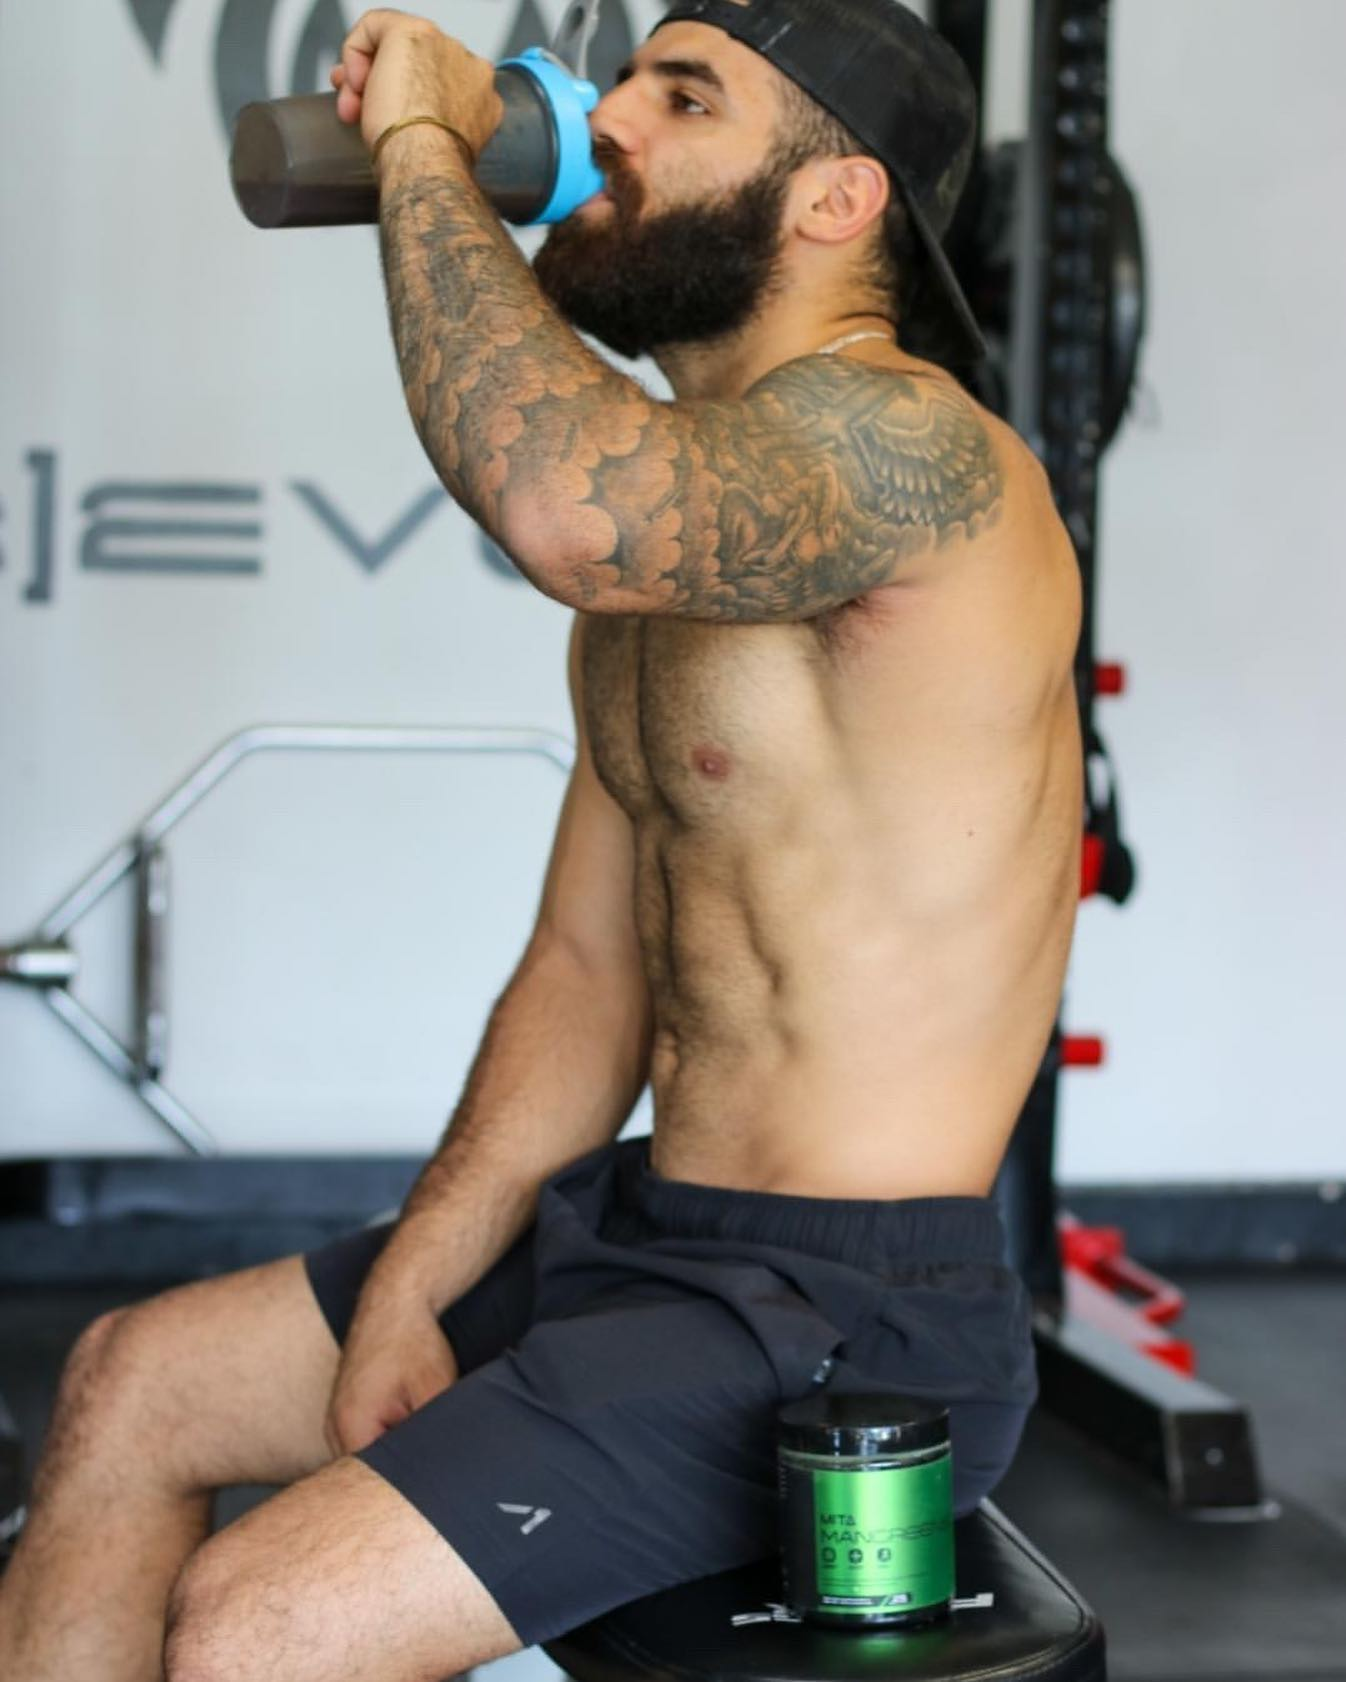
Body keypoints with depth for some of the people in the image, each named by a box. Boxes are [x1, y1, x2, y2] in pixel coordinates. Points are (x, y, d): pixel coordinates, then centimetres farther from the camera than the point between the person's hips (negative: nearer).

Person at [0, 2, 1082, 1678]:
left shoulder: (902, 442, -18)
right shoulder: (671, 534, 14)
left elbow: (568, 507, -41)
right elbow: (588, 968, 14)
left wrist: (423, 141, -24)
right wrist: (405, 1289, 3)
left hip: (851, 1322, -10)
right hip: (641, 1228, 10)